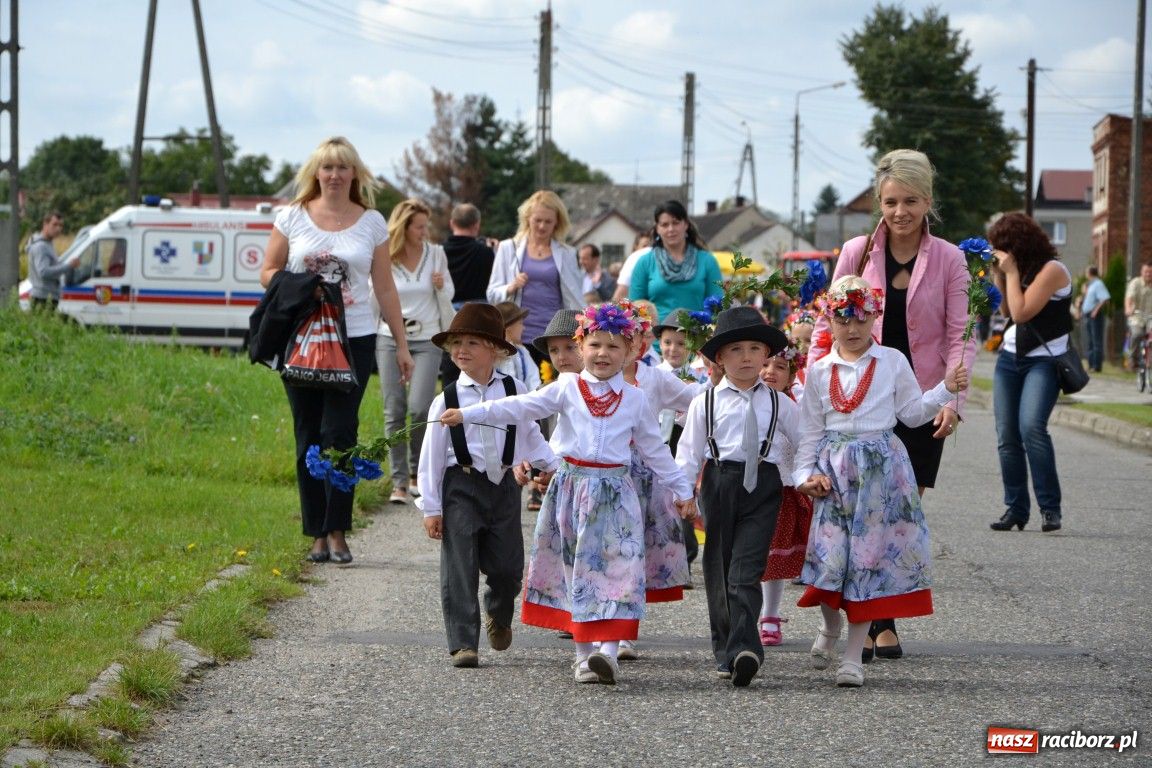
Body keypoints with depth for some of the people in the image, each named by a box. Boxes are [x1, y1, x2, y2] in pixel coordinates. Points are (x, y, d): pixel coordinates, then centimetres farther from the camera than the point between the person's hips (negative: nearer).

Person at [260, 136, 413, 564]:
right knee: (309, 437, 3)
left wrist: (401, 344, 6)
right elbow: (268, 273, 6)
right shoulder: (293, 217, 5)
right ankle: (317, 534, 9)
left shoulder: (371, 223, 6)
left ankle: (336, 531, -5)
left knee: (339, 433, -10)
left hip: (354, 340, -1)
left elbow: (385, 288, 8)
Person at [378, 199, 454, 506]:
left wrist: (442, 286, -8)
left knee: (419, 408, -13)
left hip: (426, 340, 0)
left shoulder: (435, 254, 2)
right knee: (394, 412, -1)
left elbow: (450, 292, 13)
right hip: (390, 339, 0)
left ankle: (418, 471, 9)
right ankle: (399, 481, 4)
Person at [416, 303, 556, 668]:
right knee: (460, 570, -5)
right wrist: (431, 507, -4)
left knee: (508, 566, 4)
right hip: (461, 486, -2)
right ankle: (463, 644, -1)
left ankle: (499, 616, 36)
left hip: (504, 485, 2)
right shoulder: (447, 399, -4)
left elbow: (530, 437, 17)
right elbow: (431, 455, -2)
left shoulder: (513, 391, 3)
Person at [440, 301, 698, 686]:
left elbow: (654, 448, 15)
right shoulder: (567, 388, 3)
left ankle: (609, 652, -17)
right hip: (571, 486, 0)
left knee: (616, 570, -11)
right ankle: (583, 655, 13)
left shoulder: (633, 399, 7)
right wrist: (467, 414, -12)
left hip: (614, 491, 0)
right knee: (575, 571, 5)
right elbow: (519, 406, -3)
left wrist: (682, 489, 16)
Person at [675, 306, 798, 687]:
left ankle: (743, 648, -24)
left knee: (746, 569, -14)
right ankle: (725, 649, 18)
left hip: (762, 487, -1)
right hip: (720, 483, 1)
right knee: (718, 568, 6)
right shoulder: (705, 403, 5)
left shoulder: (779, 404, 8)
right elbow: (688, 453, 5)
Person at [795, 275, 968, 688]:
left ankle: (854, 655, 4)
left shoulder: (893, 362, 5)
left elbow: (913, 412, 8)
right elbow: (810, 430, 10)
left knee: (870, 557, -2)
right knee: (831, 556, -4)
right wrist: (806, 474, 1)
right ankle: (830, 627, 27)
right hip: (834, 472, 1)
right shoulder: (819, 371, 7)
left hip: (881, 468, -1)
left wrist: (946, 390, -4)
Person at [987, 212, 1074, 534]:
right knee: (1007, 436, 0)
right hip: (1010, 357, 8)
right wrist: (998, 276, 6)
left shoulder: (1052, 270, -13)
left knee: (1031, 427, -23)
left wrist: (1011, 273, -13)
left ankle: (1050, 508, -18)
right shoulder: (1022, 269, 12)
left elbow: (1021, 312, -18)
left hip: (1044, 360, -8)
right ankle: (1015, 508, 6)